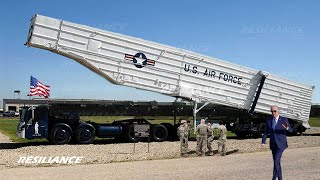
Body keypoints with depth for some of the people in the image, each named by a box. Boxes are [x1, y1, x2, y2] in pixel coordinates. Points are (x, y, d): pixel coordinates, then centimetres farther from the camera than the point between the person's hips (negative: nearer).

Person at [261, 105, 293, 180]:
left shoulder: (284, 120, -7)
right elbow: (266, 132, 0)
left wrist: (287, 128, -39)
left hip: (281, 144, -4)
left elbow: (291, 130, -14)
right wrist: (263, 142, -14)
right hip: (273, 144, 4)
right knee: (277, 162, 11)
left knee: (276, 160, -17)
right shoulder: (268, 120, 3)